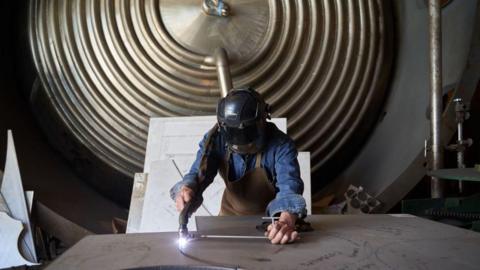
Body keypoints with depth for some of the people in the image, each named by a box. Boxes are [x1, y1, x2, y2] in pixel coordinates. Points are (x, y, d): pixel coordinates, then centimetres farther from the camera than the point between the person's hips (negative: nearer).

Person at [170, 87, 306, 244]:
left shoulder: (281, 145, -27)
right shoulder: (215, 139, -17)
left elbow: (289, 186, -39)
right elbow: (198, 174, -22)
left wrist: (286, 221, -60)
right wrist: (186, 189, -48)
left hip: (272, 220, -2)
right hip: (231, 215, 3)